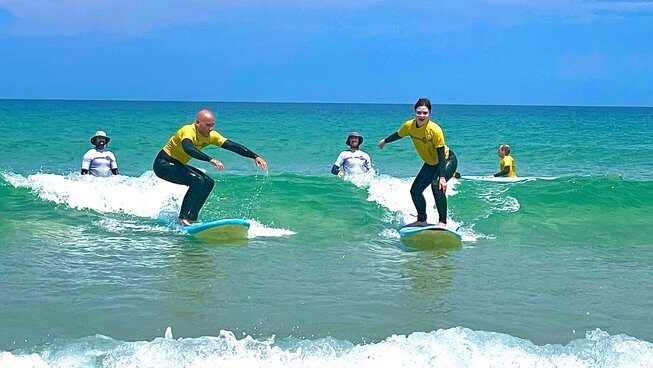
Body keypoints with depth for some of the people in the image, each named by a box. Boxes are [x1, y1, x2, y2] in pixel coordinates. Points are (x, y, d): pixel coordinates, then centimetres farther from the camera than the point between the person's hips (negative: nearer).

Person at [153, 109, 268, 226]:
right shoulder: (188, 131, -26)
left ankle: (191, 218, -2)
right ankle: (184, 217, -20)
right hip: (163, 164, -9)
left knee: (208, 183, -3)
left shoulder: (210, 135, -3)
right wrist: (210, 160, -56)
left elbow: (232, 146, -8)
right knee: (197, 181, -26)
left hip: (178, 165, 9)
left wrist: (255, 156, -17)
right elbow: (188, 149, -46)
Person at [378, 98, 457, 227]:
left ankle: (442, 221, -25)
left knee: (437, 185, -30)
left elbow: (441, 156, -29)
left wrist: (442, 177, -36)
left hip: (448, 160, -7)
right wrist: (385, 141, 26)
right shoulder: (409, 126, -15)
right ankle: (422, 220, 20)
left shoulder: (435, 130, -32)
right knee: (415, 190, 3)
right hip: (430, 163, 7)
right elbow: (397, 135, 9)